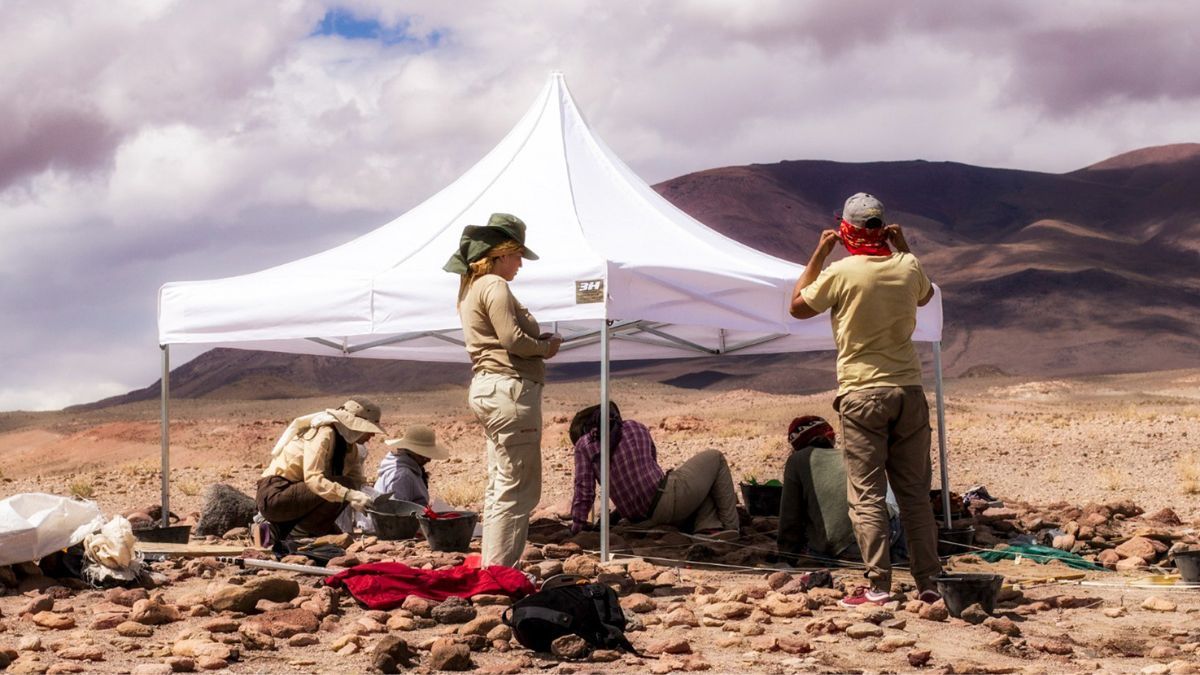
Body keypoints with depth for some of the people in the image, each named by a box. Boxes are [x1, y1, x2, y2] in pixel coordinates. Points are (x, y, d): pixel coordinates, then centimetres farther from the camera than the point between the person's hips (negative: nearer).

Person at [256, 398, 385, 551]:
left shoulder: (349, 445, 8)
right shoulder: (323, 433, -20)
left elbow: (358, 482, 3)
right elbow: (312, 478, -31)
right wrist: (349, 495, -41)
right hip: (274, 494, -9)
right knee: (342, 487, -23)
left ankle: (278, 531, 11)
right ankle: (295, 537, -14)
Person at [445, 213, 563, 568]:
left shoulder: (472, 287, 19)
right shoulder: (495, 286, -11)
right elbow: (513, 340, -19)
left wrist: (538, 340, 7)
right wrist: (546, 347, -1)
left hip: (486, 388, 11)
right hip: (510, 388, -11)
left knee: (499, 486, 16)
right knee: (518, 489, -8)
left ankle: (490, 566, 20)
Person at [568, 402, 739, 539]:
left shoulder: (584, 444, 3)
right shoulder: (636, 428, 7)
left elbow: (584, 491, -1)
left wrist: (576, 527, 10)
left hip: (645, 520, 3)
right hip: (667, 497, -3)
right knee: (714, 458, 25)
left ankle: (708, 527, 0)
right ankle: (730, 526, 13)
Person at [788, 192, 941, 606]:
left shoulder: (841, 273, -10)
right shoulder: (908, 266, 3)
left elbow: (798, 307, 6)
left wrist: (819, 253, 9)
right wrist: (901, 247, 25)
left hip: (861, 394, -4)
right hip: (908, 390, 4)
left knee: (866, 495, -1)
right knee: (915, 492, 10)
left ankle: (878, 586, -5)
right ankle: (929, 582, 12)